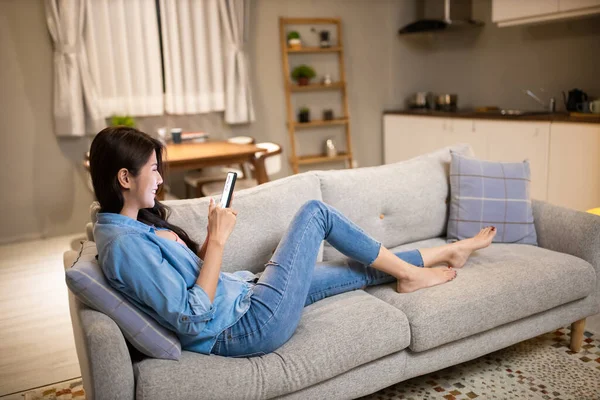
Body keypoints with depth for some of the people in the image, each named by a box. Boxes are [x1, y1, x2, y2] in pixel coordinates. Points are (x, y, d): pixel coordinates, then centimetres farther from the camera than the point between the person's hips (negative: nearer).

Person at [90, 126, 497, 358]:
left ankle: (447, 252, 35)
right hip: (247, 327, -9)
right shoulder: (124, 245, -23)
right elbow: (194, 318, -25)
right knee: (314, 211, -5)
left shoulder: (130, 224, 7)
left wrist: (211, 236, -2)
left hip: (242, 293, 9)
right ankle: (410, 273, 15)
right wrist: (218, 239, -23)